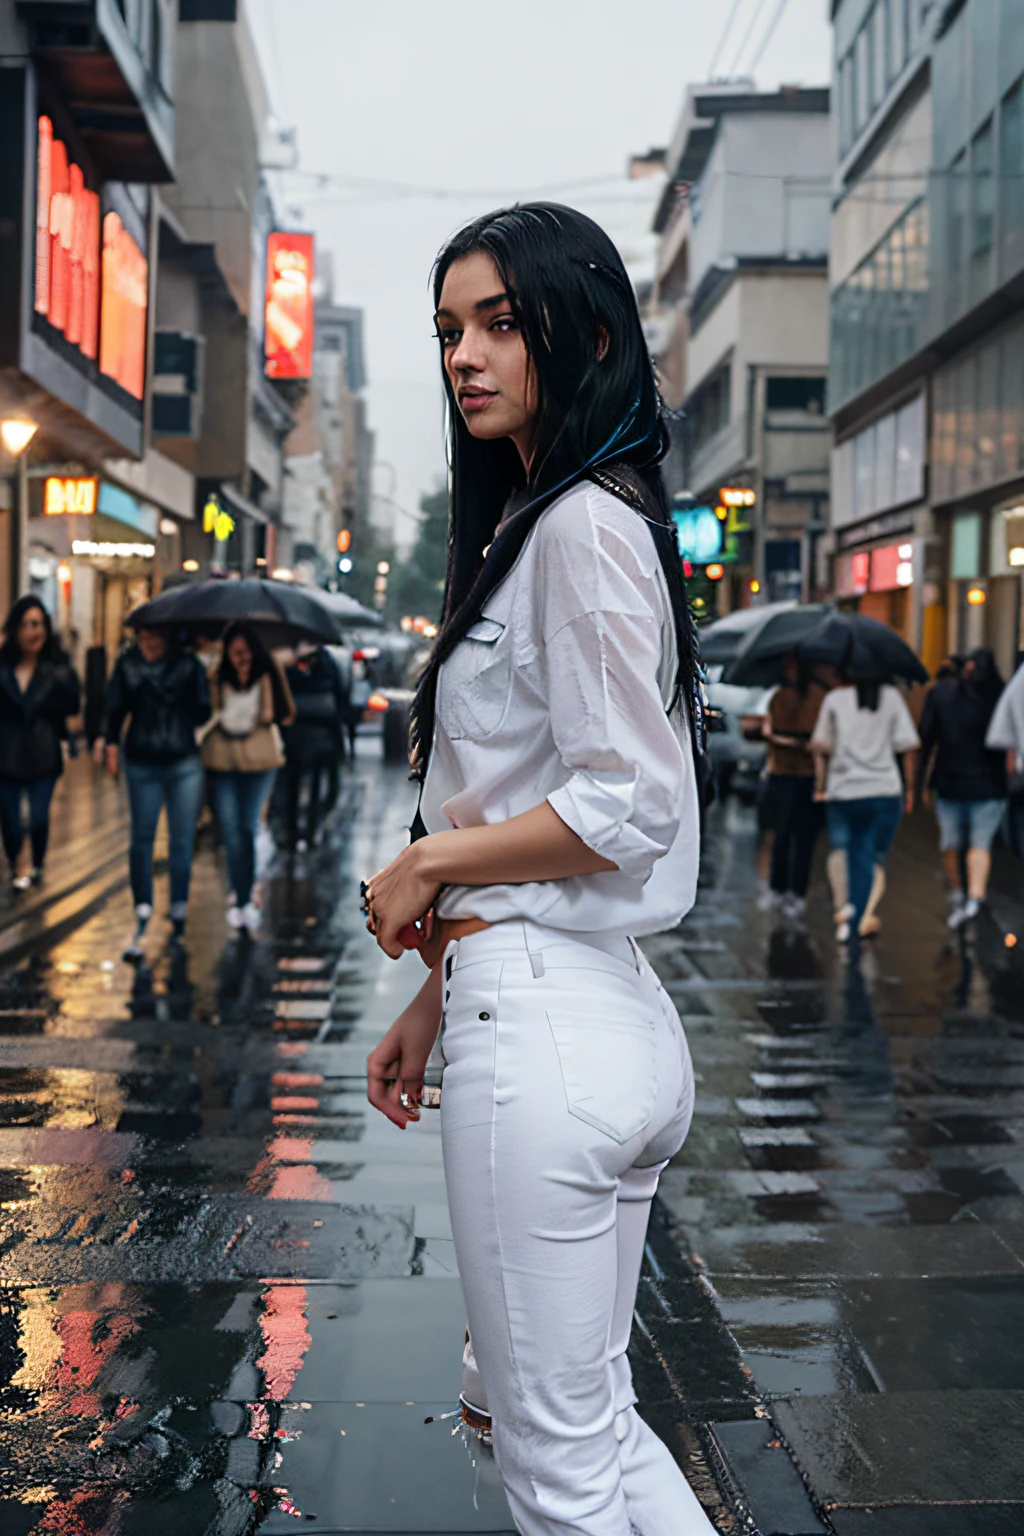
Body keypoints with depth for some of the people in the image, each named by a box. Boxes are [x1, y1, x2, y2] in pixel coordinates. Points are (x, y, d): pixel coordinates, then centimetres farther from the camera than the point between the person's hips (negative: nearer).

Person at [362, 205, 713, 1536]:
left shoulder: (581, 526, -12)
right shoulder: (534, 522, 18)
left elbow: (625, 804, -20)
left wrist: (427, 863, -8)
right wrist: (436, 999, 18)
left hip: (543, 1030, -10)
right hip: (613, 1020, 10)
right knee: (584, 1414, 20)